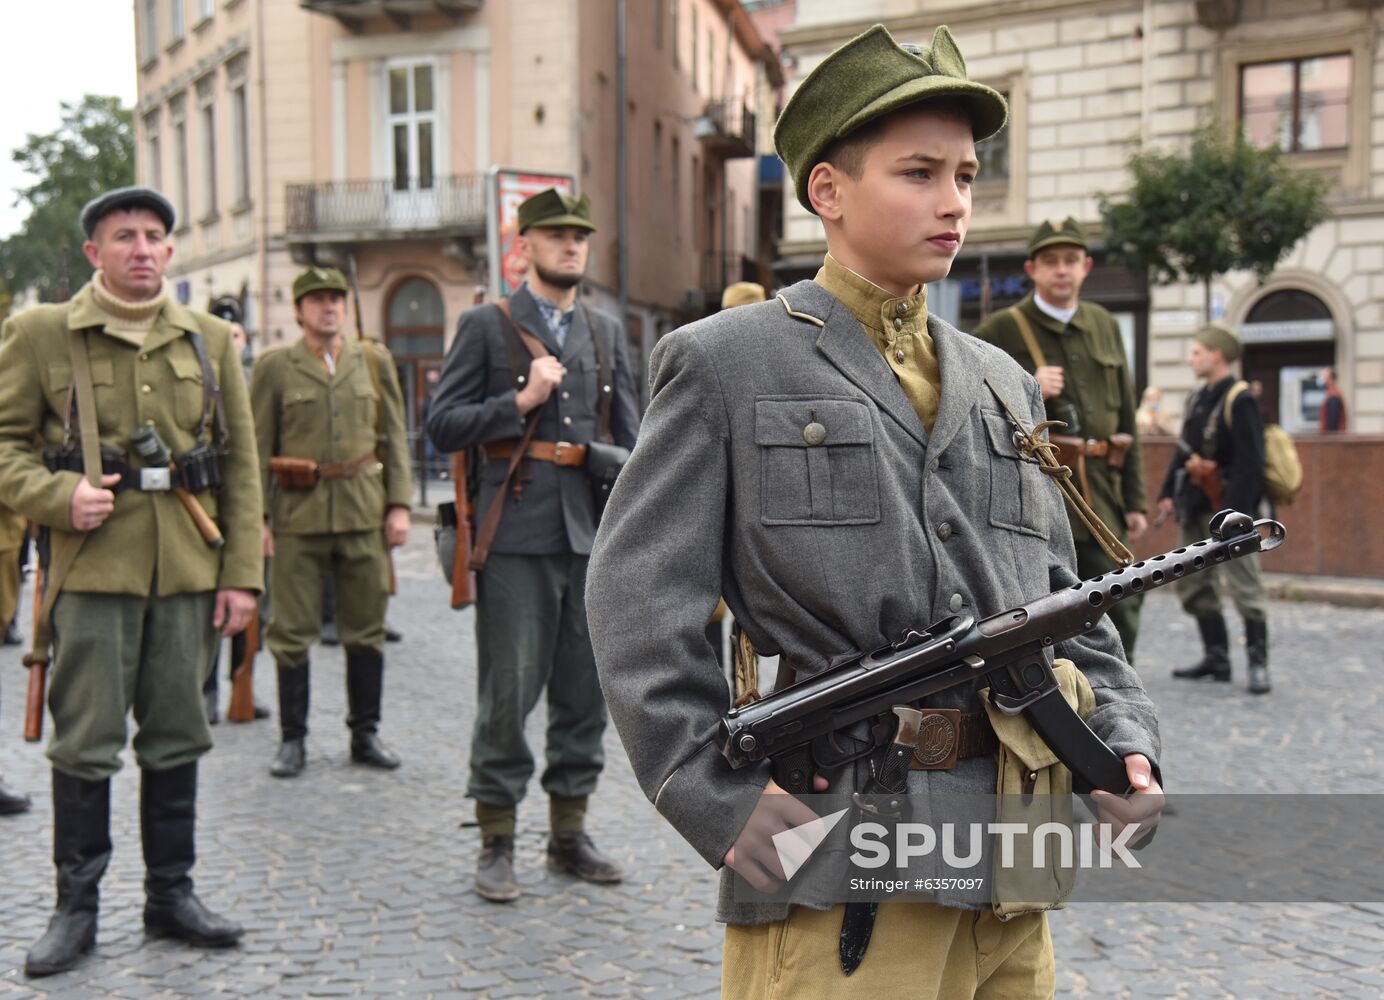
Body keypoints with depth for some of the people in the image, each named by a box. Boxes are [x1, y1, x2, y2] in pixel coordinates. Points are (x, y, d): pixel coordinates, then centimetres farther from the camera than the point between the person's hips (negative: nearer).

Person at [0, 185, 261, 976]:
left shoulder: (210, 340, 10)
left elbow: (241, 464, 9)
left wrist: (242, 574, 3)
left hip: (188, 569, 3)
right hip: (92, 564, -3)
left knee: (178, 735, 10)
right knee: (86, 742, 2)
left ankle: (172, 894, 23)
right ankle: (77, 906, 17)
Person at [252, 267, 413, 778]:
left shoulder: (374, 360, 10)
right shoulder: (274, 366, 4)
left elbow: (394, 437, 11)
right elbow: (256, 448, 3)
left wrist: (399, 504, 2)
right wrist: (255, 518, -3)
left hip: (364, 512, 2)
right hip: (298, 512, -2)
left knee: (367, 629, 8)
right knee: (292, 632, 2)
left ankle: (366, 733, 20)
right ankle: (293, 739, 15)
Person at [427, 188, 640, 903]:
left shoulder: (607, 332, 16)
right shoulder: (485, 326, 3)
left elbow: (630, 437, 17)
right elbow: (442, 426, -1)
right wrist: (521, 401, -12)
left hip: (595, 536, 5)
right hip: (517, 538, -4)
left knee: (585, 692, 9)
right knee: (508, 694, -1)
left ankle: (569, 832, 23)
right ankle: (496, 843, 12)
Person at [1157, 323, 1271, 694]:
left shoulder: (1240, 401, -14)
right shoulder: (1198, 399, 12)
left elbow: (1250, 463, -19)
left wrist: (1234, 512, -24)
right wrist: (1169, 493, 12)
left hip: (1227, 508, -9)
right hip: (1195, 508, 9)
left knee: (1244, 586, -3)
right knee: (1193, 584, 13)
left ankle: (1258, 663, 5)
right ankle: (1216, 657, 22)